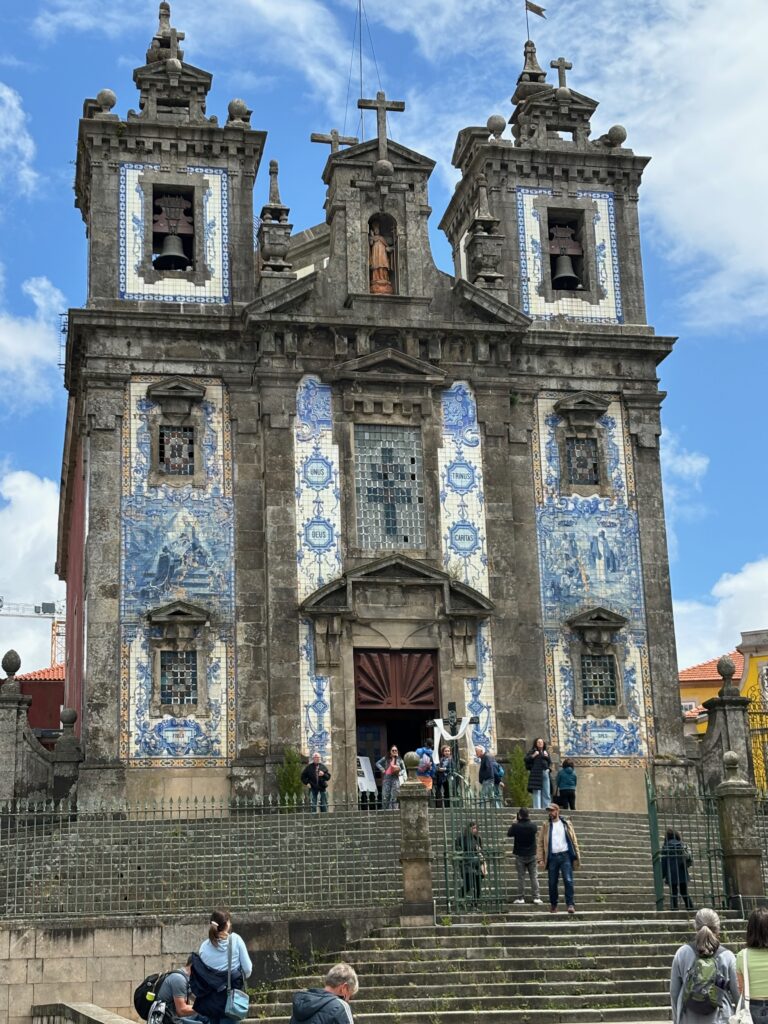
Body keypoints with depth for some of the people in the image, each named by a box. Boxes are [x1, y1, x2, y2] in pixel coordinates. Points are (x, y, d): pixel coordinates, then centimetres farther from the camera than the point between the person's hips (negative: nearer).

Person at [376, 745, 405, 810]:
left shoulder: (399, 759, 8)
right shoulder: (386, 758, 7)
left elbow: (403, 769, 14)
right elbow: (378, 763, 11)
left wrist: (399, 772, -5)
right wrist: (382, 769, -1)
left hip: (395, 778, 0)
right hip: (387, 778, 0)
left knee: (394, 796, -3)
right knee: (385, 795, -3)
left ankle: (394, 809, 0)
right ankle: (385, 810, 1)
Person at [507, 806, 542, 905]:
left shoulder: (516, 826, -17)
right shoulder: (533, 825, -9)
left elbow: (509, 834, 0)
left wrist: (515, 822, 7)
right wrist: (528, 820, 15)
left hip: (520, 855, -2)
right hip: (532, 855, 2)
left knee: (521, 877, 5)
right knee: (534, 876, 8)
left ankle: (521, 898, 6)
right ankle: (536, 897, 6)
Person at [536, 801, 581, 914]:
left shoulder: (566, 824, 8)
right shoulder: (546, 826, 8)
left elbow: (574, 841, 8)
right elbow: (540, 842, 5)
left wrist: (576, 857, 0)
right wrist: (540, 859, -5)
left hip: (565, 856, -1)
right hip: (552, 857, 1)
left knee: (568, 880, -12)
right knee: (552, 883, 5)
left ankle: (570, 904, -11)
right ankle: (553, 905, 19)